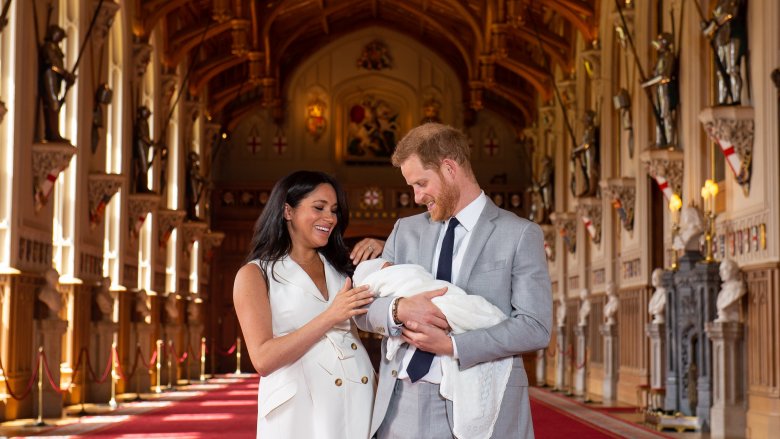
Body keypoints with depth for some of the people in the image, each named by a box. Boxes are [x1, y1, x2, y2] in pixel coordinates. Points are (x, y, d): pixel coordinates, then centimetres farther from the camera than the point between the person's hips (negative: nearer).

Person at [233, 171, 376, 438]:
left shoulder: (340, 268, 16)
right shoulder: (255, 274, 0)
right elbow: (263, 359, -11)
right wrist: (330, 317, -16)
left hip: (359, 402, 5)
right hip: (300, 409, -5)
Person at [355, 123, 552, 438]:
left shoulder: (520, 235, -1)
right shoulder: (405, 230, 12)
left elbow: (536, 328, -9)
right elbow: (363, 308, 8)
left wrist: (451, 345, -16)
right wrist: (399, 309, -14)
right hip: (401, 404, 4)